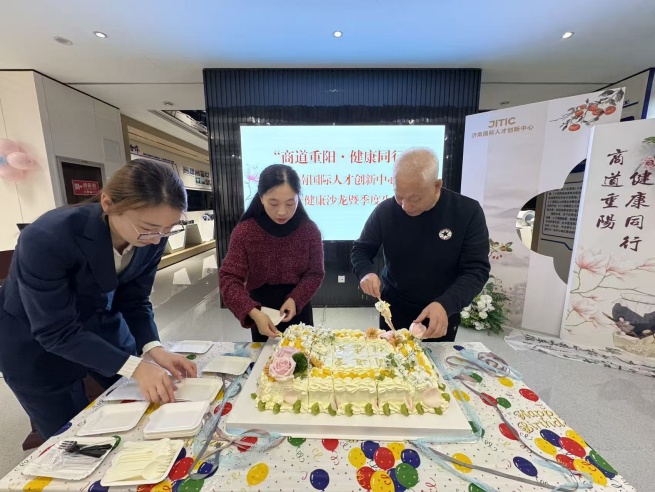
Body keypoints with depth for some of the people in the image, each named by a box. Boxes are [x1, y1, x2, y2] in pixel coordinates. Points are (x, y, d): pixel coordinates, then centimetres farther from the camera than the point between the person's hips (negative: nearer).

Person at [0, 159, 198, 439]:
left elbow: (135, 301, -10)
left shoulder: (151, 239, -20)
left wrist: (153, 349, -24)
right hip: (36, 345, -3)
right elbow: (58, 332, -28)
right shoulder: (46, 239, -34)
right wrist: (134, 367, -35)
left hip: (103, 327, 4)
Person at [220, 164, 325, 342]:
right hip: (262, 312, 0)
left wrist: (295, 299, -22)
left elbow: (315, 273, -6)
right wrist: (253, 313, -31)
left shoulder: (309, 230, -12)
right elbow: (229, 279, -17)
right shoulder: (244, 231, -16)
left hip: (299, 309, 1)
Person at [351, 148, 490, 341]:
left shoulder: (468, 212, -17)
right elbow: (361, 250, -4)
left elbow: (476, 270, -17)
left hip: (441, 315, 0)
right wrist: (366, 272, -26)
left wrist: (445, 304, -34)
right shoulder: (385, 211, -14)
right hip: (393, 311, 1)